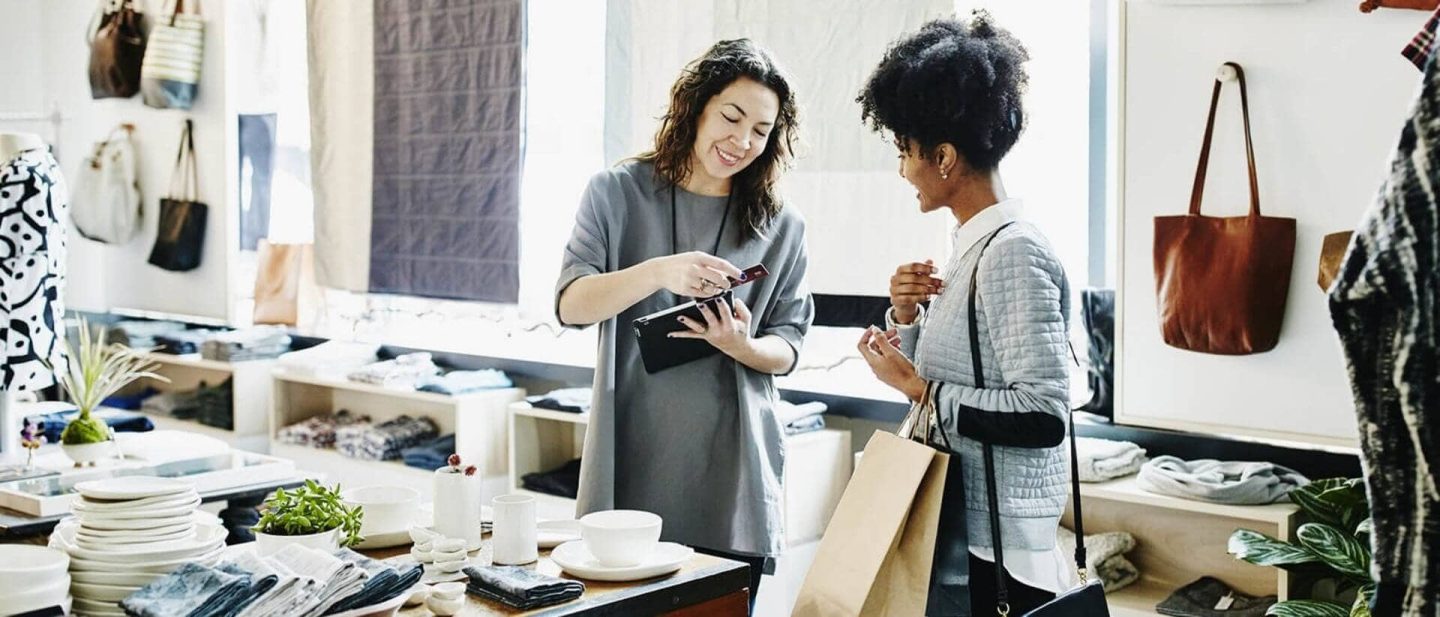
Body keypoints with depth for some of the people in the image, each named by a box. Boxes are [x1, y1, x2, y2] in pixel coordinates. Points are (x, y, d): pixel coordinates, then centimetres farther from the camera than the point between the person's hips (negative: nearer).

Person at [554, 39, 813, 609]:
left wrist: (743, 347, -16)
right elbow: (570, 305, -7)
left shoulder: (782, 227, 7)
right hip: (631, 466, -1)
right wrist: (661, 271, -23)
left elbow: (787, 347, 7)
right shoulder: (617, 193, 3)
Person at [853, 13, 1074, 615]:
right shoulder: (971, 246, 8)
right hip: (957, 532, 9)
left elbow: (1043, 416, -24)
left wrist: (917, 387, -17)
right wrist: (907, 317, -1)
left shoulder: (1013, 254, -18)